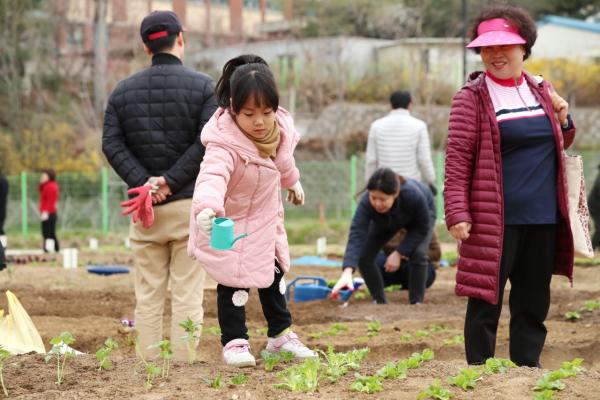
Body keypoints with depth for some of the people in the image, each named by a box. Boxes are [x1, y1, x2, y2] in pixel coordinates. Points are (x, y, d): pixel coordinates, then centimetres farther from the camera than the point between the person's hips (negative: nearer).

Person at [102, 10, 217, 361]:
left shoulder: (123, 91, 9)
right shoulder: (203, 86, -1)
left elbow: (112, 145, -1)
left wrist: (144, 183, -8)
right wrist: (172, 180, -11)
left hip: (145, 209, 3)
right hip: (190, 204, -3)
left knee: (148, 297, 7)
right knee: (187, 296, 0)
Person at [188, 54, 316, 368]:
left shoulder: (280, 129, -14)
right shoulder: (224, 144, -36)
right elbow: (212, 176, -55)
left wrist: (292, 182, 29)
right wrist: (206, 208, -74)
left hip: (266, 219, 7)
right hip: (229, 223, -7)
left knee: (274, 276, 18)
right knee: (234, 283, -6)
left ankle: (280, 335, 34)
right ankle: (233, 342, 8)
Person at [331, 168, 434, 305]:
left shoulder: (414, 196, -44)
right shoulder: (367, 202, -41)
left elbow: (422, 229, -26)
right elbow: (356, 236, -50)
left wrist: (399, 253, -31)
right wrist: (347, 272, -64)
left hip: (421, 214, -2)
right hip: (385, 223, 3)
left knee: (418, 254, -26)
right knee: (363, 255, -12)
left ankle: (416, 303, -9)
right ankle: (380, 302, 6)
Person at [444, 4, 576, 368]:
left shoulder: (541, 90, 12)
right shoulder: (472, 98, -4)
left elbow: (559, 144, 26)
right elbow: (457, 160, -9)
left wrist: (563, 120, 4)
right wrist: (457, 214, -17)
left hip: (543, 218, 6)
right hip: (495, 220, -5)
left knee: (534, 302, 11)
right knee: (486, 301, -2)